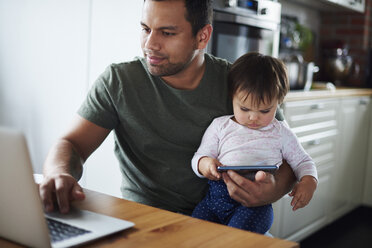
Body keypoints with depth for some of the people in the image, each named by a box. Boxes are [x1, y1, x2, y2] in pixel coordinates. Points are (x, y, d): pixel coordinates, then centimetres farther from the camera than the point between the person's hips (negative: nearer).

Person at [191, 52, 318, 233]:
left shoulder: (281, 133, 15)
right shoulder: (220, 126, 15)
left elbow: (302, 161, 22)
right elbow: (199, 156, 15)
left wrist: (308, 181, -1)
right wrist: (204, 164, -11)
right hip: (216, 195, 2)